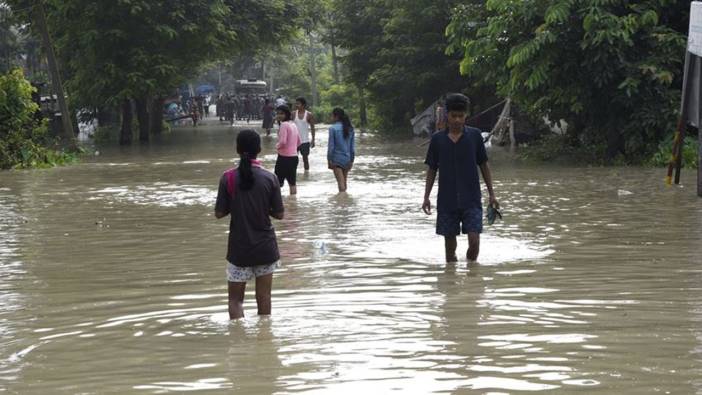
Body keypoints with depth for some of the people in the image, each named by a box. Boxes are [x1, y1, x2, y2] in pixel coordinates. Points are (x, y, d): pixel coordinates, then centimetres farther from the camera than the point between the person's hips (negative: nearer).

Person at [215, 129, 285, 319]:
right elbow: (279, 214, -5)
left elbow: (219, 213, -7)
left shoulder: (228, 178, -9)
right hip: (265, 247, 1)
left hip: (239, 248, -1)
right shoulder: (269, 178, -8)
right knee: (263, 297, 13)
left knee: (235, 299, 8)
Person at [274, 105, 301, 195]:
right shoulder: (293, 124, 11)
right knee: (292, 182, 14)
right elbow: (298, 142, 18)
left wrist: (277, 146, -5)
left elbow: (282, 141, -24)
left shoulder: (284, 124, -14)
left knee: (277, 182, -2)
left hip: (284, 157, -8)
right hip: (294, 156, 8)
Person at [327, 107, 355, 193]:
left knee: (340, 182, -3)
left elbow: (331, 145, -11)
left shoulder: (333, 128, -12)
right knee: (345, 181, 16)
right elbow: (353, 145, 5)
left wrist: (329, 160, -5)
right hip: (347, 158, 5)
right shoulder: (350, 129, 3)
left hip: (337, 158, -5)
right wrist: (351, 159, 10)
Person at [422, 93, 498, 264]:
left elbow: (484, 165, 7)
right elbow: (432, 170, 8)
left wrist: (491, 194, 5)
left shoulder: (474, 135, 1)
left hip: (471, 199, -1)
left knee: (474, 240, -10)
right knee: (450, 243, 5)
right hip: (447, 201, 1)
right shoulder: (437, 139, 2)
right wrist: (426, 197, 3)